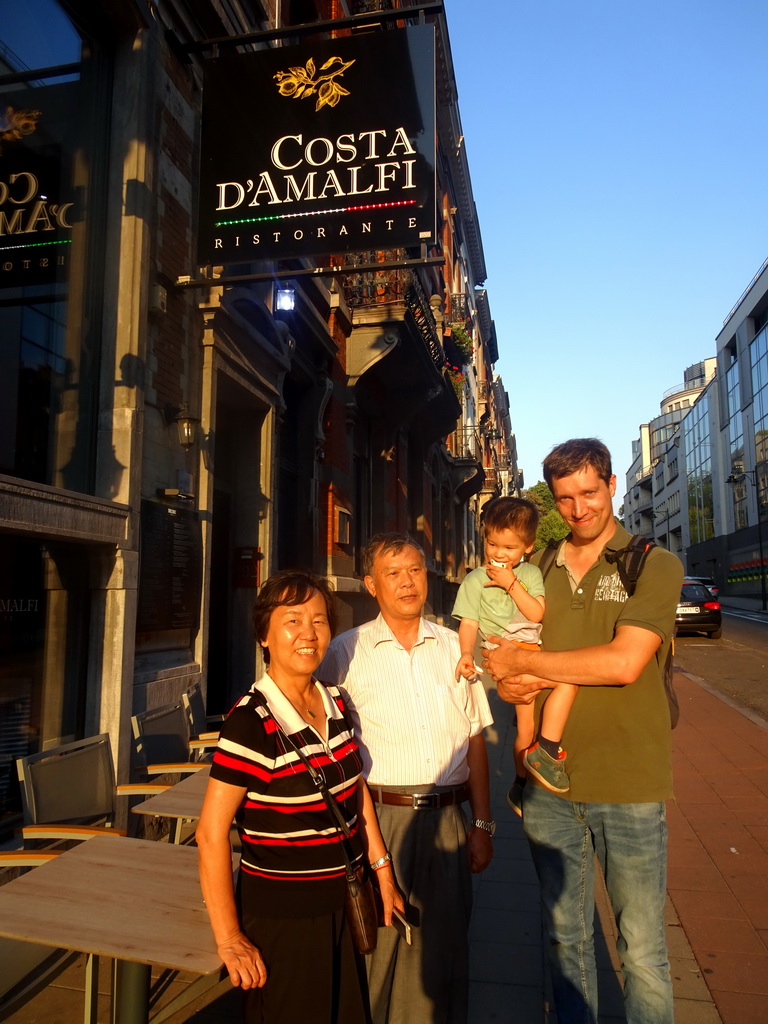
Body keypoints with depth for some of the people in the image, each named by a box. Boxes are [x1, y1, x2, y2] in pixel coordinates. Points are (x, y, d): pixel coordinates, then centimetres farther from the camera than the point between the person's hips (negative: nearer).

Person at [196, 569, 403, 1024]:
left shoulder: (336, 703, -1)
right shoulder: (251, 722, -22)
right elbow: (212, 832, -20)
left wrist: (383, 872, 10)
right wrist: (229, 939, -16)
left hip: (344, 905, 7)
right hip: (281, 916, -7)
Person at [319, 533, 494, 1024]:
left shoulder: (454, 647, 7)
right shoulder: (346, 652, -3)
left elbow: (475, 740, 10)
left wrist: (482, 824, 8)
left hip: (446, 821, 3)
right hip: (378, 819, -3)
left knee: (444, 945, 14)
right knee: (376, 946, 5)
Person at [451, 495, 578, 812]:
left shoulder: (530, 573, 11)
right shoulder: (475, 580, 4)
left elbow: (537, 614, -2)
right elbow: (468, 622, -3)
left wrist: (511, 583, -9)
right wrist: (466, 653, -20)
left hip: (533, 650, 4)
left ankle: (521, 786, 8)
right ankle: (547, 749, -11)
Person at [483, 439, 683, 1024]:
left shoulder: (654, 566, -5)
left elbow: (624, 663, -19)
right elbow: (508, 682, 11)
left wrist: (525, 663, -11)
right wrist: (515, 684, -13)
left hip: (629, 786, -3)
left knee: (642, 949, 9)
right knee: (566, 936, 17)